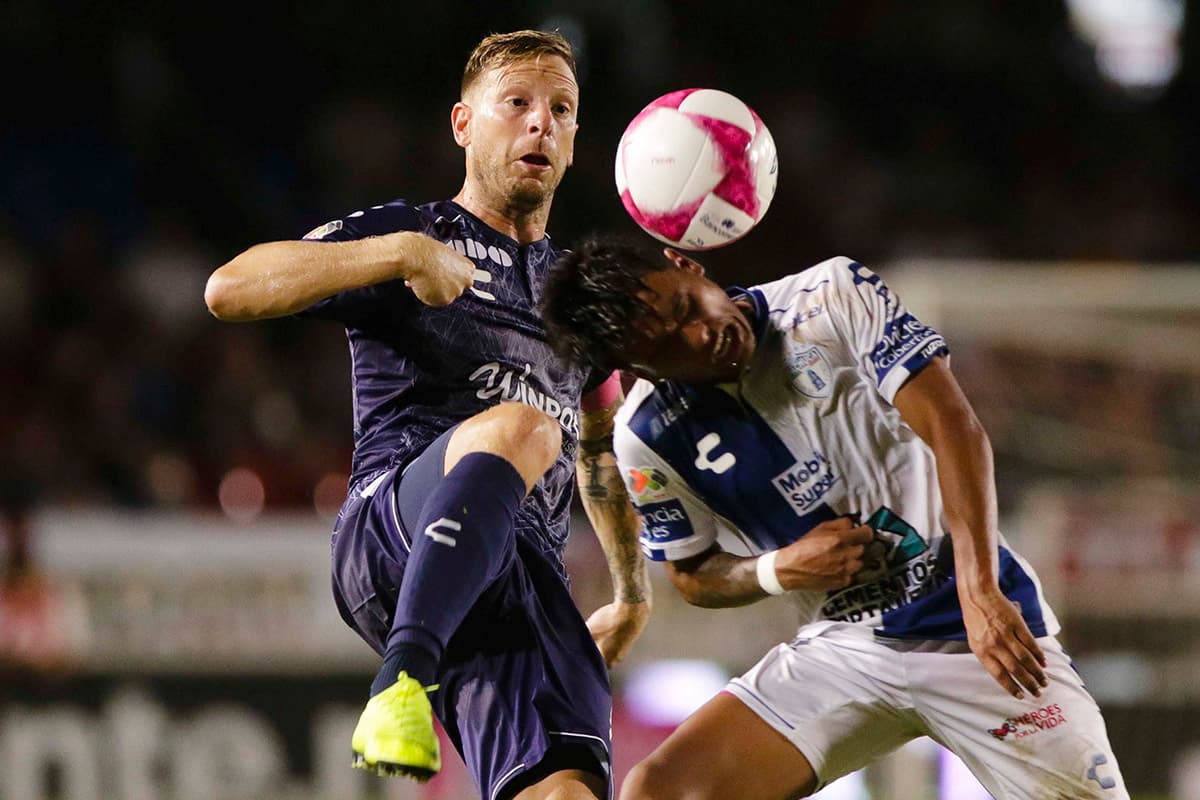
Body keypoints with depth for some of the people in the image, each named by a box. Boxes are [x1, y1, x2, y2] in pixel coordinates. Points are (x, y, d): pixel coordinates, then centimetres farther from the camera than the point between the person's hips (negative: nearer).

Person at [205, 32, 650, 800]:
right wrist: (404, 251, -12)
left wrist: (633, 591, 41)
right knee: (519, 427, -38)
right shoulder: (403, 232, 11)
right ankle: (402, 678, -47)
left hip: (528, 579, 5)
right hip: (390, 537, -5)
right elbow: (230, 290, -4)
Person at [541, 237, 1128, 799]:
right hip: (841, 648, 2)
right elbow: (692, 577, 10)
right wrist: (777, 571, -13)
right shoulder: (646, 438, -4)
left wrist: (980, 594, -26)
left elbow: (952, 429, -15)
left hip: (976, 626, -2)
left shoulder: (835, 295, -10)